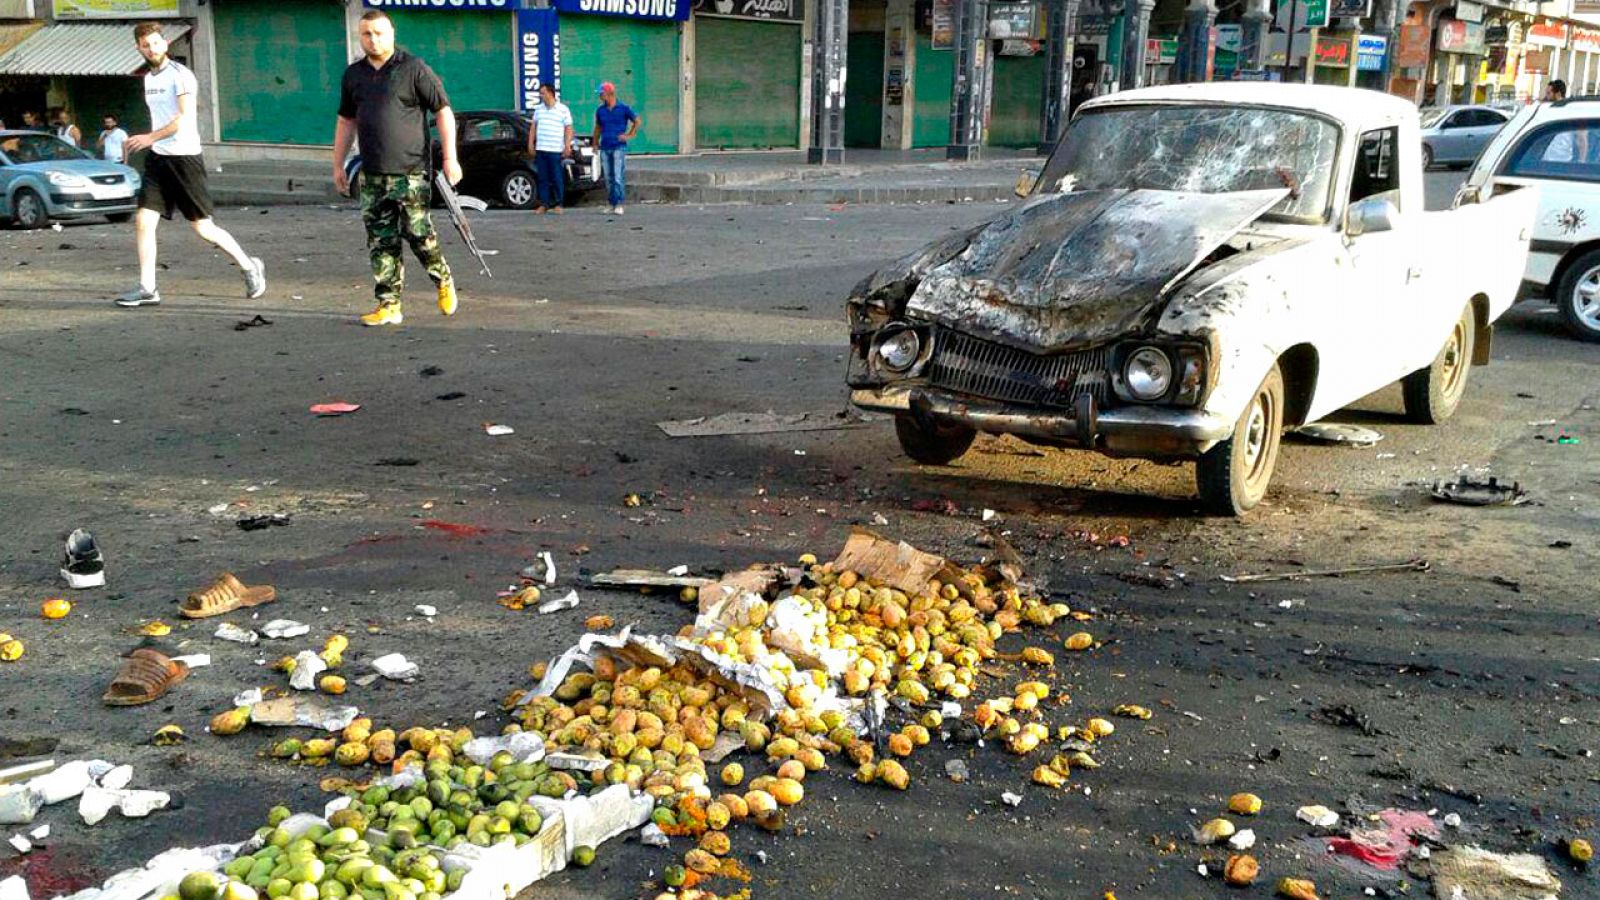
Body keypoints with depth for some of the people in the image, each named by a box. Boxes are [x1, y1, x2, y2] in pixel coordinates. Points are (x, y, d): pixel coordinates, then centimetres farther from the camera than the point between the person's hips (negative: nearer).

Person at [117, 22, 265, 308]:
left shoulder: (180, 74, -10)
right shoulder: (149, 77, 16)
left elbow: (185, 117, -20)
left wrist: (151, 137, -25)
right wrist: (144, 143, 20)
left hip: (184, 156, -7)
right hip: (157, 157, 7)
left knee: (203, 228, -2)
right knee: (143, 220, -3)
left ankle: (250, 266, 18)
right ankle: (147, 288, 1)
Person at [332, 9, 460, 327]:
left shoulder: (414, 68, -2)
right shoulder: (353, 74, 14)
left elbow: (443, 111, -3)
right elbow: (346, 121, 23)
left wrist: (450, 158, -10)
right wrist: (338, 165, 21)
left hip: (410, 170, -5)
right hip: (372, 175, 5)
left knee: (418, 234, -7)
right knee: (381, 242, 3)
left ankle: (443, 280, 20)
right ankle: (389, 305, 8)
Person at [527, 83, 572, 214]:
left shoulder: (563, 109, 1)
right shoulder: (538, 109, 14)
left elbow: (568, 129, -2)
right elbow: (533, 127, 18)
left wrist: (567, 146, -11)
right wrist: (530, 143, 11)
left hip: (555, 150, -4)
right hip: (540, 149, 4)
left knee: (557, 178, -2)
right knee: (543, 178, 4)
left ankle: (558, 204, 5)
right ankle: (544, 204, 8)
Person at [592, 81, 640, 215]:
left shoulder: (623, 108, -3)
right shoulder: (600, 110, 10)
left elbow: (637, 121, 5)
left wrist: (629, 135, -1)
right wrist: (595, 142, 15)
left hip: (619, 147, -4)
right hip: (605, 148, 4)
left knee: (618, 177, -12)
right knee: (608, 178, 7)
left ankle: (618, 205, -10)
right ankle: (610, 204, 15)